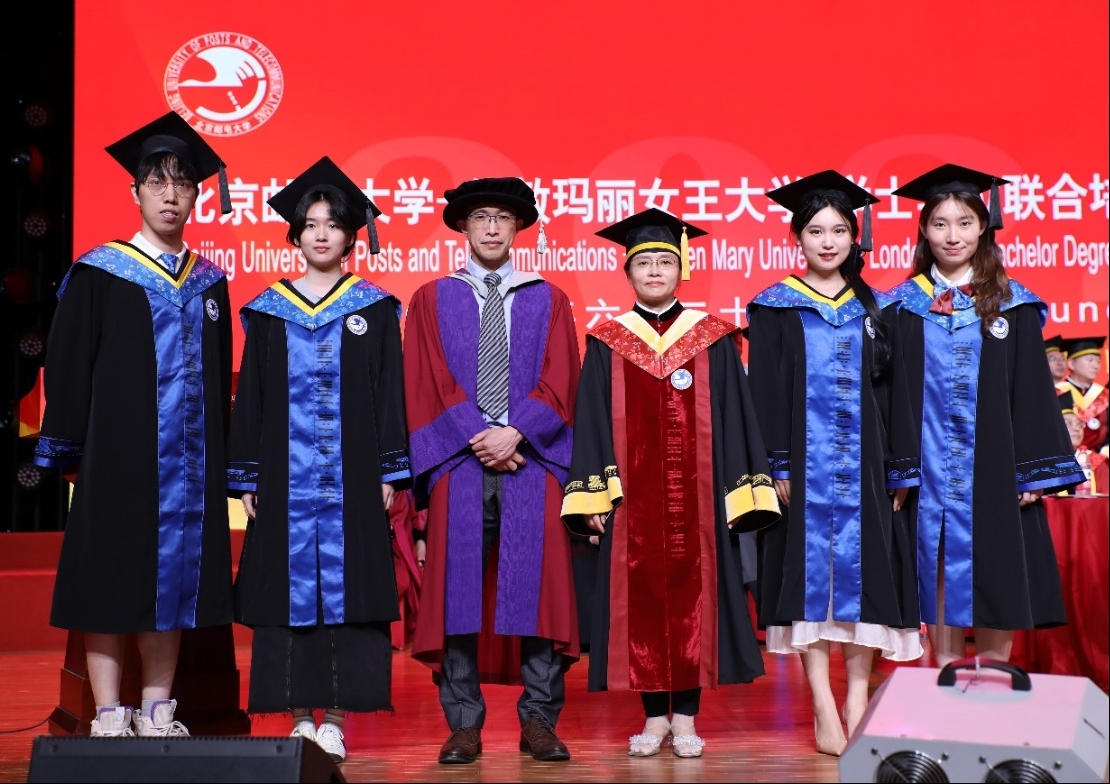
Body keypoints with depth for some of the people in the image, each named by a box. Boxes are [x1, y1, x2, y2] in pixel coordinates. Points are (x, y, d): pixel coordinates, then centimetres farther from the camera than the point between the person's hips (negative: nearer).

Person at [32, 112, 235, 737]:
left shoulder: (208, 282, 12)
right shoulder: (100, 275, -1)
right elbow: (68, 366, -3)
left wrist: (221, 460, 11)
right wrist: (69, 452, -7)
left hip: (189, 460, 4)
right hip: (120, 452, -4)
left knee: (175, 579, 7)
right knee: (113, 583, -1)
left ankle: (158, 715, 16)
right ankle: (110, 721, 6)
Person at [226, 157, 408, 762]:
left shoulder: (375, 309, 5)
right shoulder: (268, 312, 9)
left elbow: (390, 392, 3)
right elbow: (250, 395, 9)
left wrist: (390, 473, -4)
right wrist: (247, 477, 3)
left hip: (352, 475, -1)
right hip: (286, 477, 2)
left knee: (346, 585, -2)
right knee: (291, 586, 1)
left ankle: (335, 717, 4)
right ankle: (302, 717, 8)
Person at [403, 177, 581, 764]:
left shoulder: (548, 301, 14)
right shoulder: (432, 300, 13)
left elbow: (559, 383, 5)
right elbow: (426, 387, 4)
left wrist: (514, 432, -10)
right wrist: (478, 438, -8)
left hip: (532, 460, 0)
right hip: (457, 461, 0)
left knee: (535, 584, -4)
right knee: (458, 589, -3)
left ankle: (539, 723, 3)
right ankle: (463, 725, 3)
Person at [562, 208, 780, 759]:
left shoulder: (712, 339, 5)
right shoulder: (606, 343, 6)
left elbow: (733, 419, 3)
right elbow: (592, 424, 4)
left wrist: (741, 495, -3)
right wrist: (594, 496, -3)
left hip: (696, 497, 0)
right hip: (632, 499, 1)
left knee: (692, 599, 2)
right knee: (640, 602, 4)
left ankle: (685, 718, 12)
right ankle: (654, 716, 15)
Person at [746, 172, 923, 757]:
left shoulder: (877, 310, 11)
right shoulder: (776, 308, 3)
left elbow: (895, 391, 10)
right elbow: (766, 393, -2)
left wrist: (901, 469, 4)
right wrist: (775, 467, -10)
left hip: (863, 462, 3)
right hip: (805, 462, -2)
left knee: (862, 571, 1)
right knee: (811, 574, -3)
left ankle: (857, 697, 8)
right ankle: (824, 707, 0)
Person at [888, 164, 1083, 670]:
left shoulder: (1012, 305, 4)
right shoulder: (906, 306, 5)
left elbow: (1032, 391, 2)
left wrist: (1036, 471, -4)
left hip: (992, 467, 0)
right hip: (929, 466, 1)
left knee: (994, 570, 2)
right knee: (940, 571, 5)